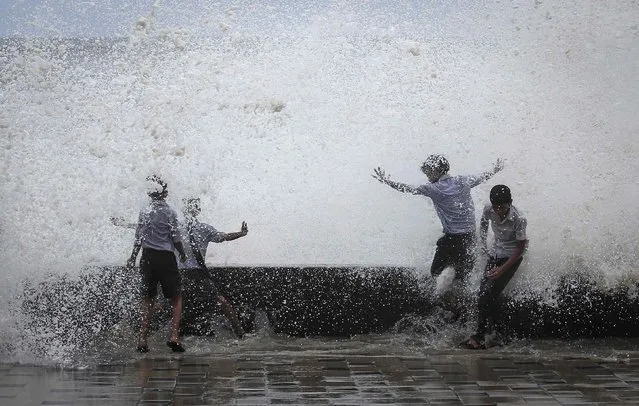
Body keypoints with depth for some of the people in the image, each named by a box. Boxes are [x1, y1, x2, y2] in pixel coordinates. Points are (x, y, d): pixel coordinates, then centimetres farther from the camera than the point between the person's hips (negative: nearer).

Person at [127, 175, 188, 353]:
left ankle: (143, 339, 7)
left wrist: (132, 258, 18)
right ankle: (174, 336, -6)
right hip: (166, 258, -4)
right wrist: (183, 254, 10)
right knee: (176, 297, 6)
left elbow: (138, 238, 6)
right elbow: (176, 238, -7)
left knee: (148, 298, 11)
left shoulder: (144, 212, 3)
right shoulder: (169, 213, -8)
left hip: (148, 257, 4)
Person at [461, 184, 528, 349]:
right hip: (495, 254, 6)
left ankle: (480, 337, -11)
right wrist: (483, 245, 12)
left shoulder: (519, 219, -25)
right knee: (484, 294, -1)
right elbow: (483, 224, 13)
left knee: (487, 294, -16)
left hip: (511, 257, -6)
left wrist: (502, 269, -22)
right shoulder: (489, 210, -12)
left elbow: (520, 247, -18)